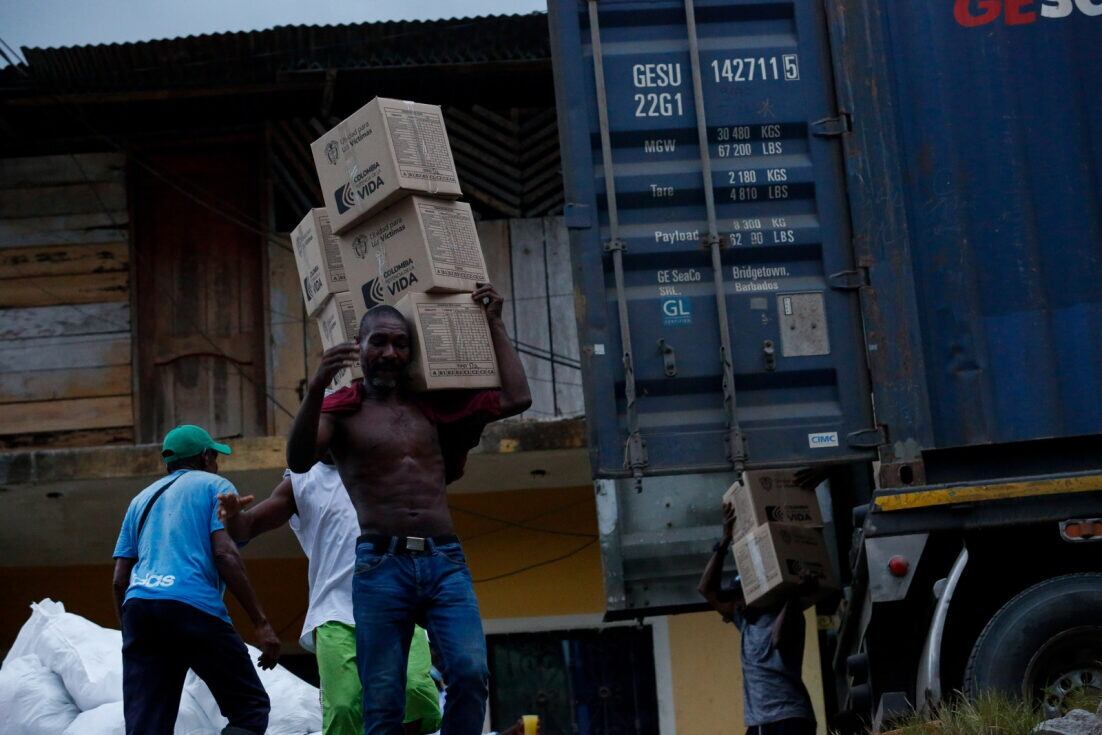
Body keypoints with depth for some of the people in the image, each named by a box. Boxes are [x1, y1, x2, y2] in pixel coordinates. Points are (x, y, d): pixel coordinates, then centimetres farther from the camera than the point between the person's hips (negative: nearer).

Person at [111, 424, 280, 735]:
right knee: (250, 708, 3)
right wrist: (261, 624, -7)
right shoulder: (214, 486, 12)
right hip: (194, 606, -5)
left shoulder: (142, 499, 28)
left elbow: (119, 580, 20)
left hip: (138, 606, 6)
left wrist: (131, 632, 29)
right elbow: (225, 554, -5)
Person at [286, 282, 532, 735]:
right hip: (381, 565, -2)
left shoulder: (433, 405, 16)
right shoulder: (342, 408, 7)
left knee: (470, 672, -18)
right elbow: (298, 461, -11)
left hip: (445, 561, 2)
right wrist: (316, 388, -26)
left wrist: (493, 324, 16)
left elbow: (516, 398, 13)